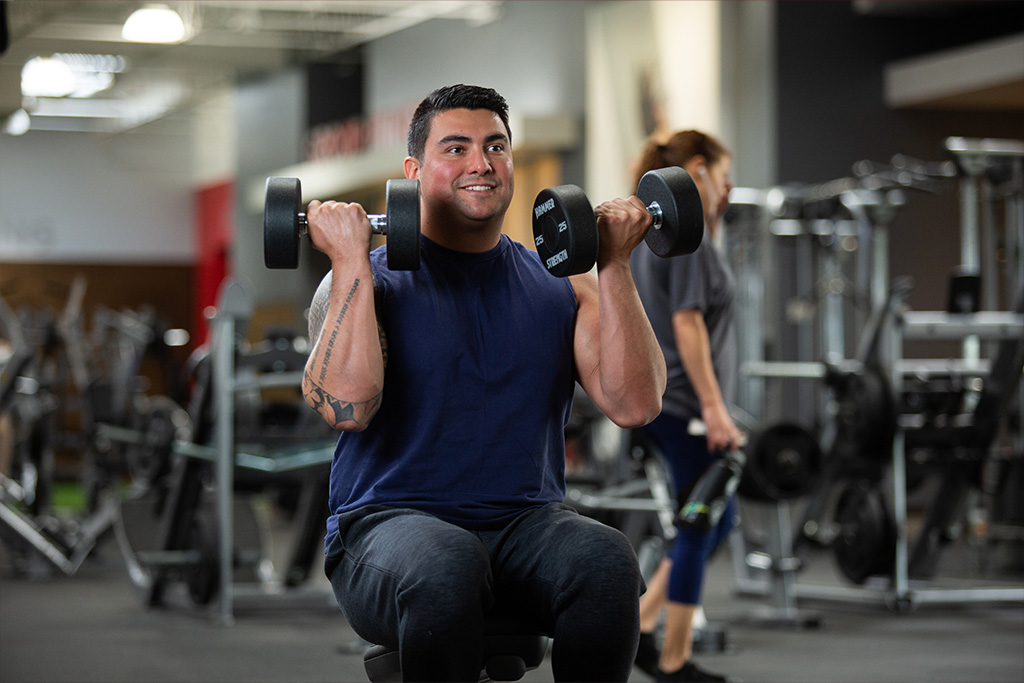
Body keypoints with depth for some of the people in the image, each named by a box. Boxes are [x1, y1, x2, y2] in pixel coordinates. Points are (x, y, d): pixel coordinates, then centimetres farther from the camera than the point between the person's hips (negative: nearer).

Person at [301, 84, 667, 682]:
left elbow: (636, 405, 0)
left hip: (528, 521, 3)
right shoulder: (363, 283, 4)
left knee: (606, 560, -32)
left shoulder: (563, 286, 14)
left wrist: (614, 266, -4)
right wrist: (351, 262, -15)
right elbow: (346, 405, -15)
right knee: (445, 566, -39)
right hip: (393, 522, -2)